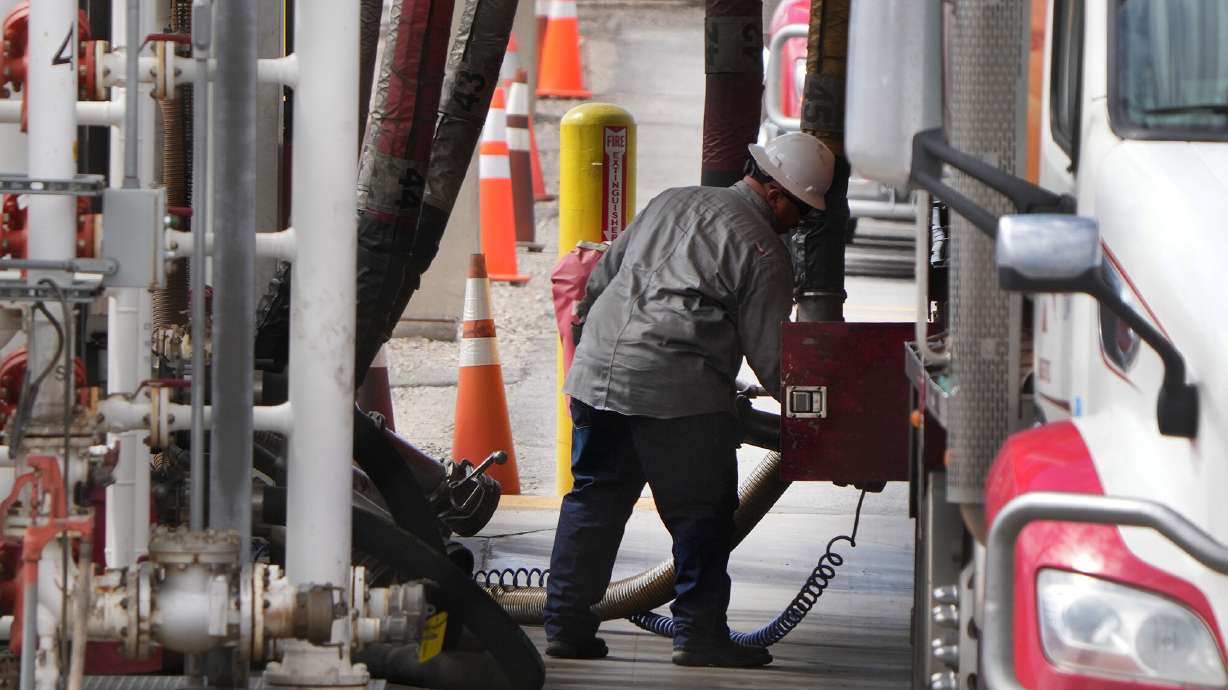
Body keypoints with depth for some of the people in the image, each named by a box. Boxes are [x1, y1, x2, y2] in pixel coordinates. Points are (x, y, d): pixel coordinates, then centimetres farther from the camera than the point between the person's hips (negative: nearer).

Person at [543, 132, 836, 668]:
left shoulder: (670, 203, 21)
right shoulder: (762, 251, 0)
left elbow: (600, 278, 26)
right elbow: (770, 356, -1)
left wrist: (584, 339, 35)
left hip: (596, 374, 7)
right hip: (676, 390, -7)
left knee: (593, 501, 15)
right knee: (700, 514, 4)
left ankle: (566, 625, 17)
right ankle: (699, 632, 7)